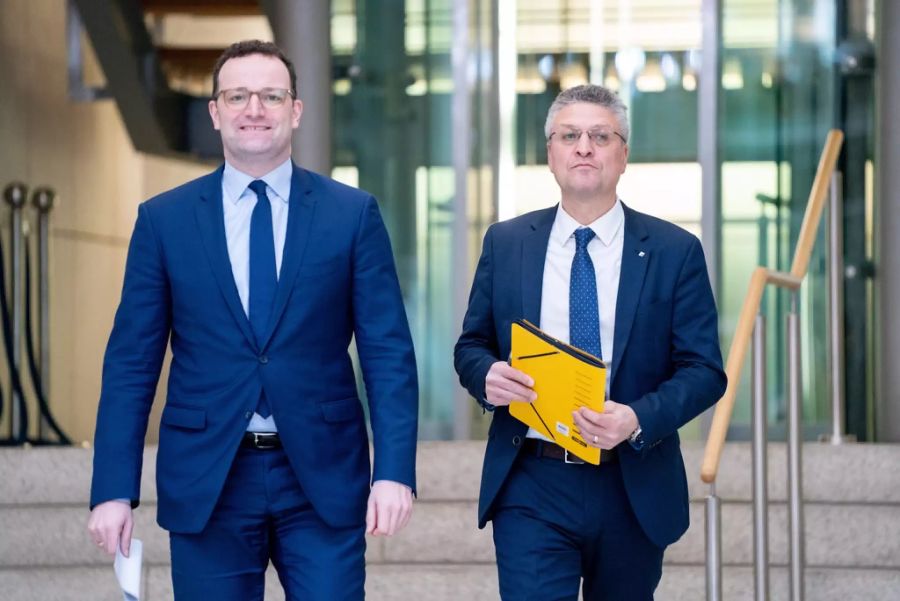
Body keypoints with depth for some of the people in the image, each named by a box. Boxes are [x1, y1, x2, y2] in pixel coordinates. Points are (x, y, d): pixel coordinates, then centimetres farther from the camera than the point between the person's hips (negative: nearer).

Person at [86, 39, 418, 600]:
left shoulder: (354, 213, 2)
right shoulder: (164, 219, 4)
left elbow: (388, 352, 0)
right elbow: (131, 361, 3)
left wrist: (395, 470, -11)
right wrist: (114, 490, -3)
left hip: (323, 477, 0)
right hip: (206, 483, 1)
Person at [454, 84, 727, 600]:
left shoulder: (675, 251, -1)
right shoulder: (506, 243, 5)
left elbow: (705, 370, -3)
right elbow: (471, 346, 11)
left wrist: (638, 420, -21)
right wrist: (487, 375, -13)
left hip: (632, 492, 0)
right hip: (531, 488, 0)